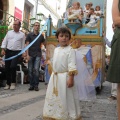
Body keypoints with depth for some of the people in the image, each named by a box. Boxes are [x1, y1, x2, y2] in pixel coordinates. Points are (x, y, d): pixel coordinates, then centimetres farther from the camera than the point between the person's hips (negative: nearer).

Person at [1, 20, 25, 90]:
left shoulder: (22, 34, 5)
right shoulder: (9, 32, 11)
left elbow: (23, 45, 6)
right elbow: (5, 41, 9)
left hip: (17, 52, -3)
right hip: (8, 51, 3)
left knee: (13, 66, -18)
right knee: (7, 68, 4)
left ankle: (13, 83, -1)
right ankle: (8, 83, 17)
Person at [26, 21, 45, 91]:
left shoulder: (41, 36, 8)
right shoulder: (29, 35, 3)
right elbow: (27, 45, 0)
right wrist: (27, 54, -8)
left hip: (38, 55, 0)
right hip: (31, 54, 0)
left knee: (36, 69, -10)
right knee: (30, 70, 3)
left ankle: (36, 85, -2)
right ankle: (31, 85, 12)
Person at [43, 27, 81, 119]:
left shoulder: (70, 50, -11)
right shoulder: (56, 50, 12)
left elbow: (72, 65, -17)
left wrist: (71, 78, -24)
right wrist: (53, 75, 18)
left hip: (65, 77, -8)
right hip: (55, 76, 8)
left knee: (65, 99, -1)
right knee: (53, 97, 16)